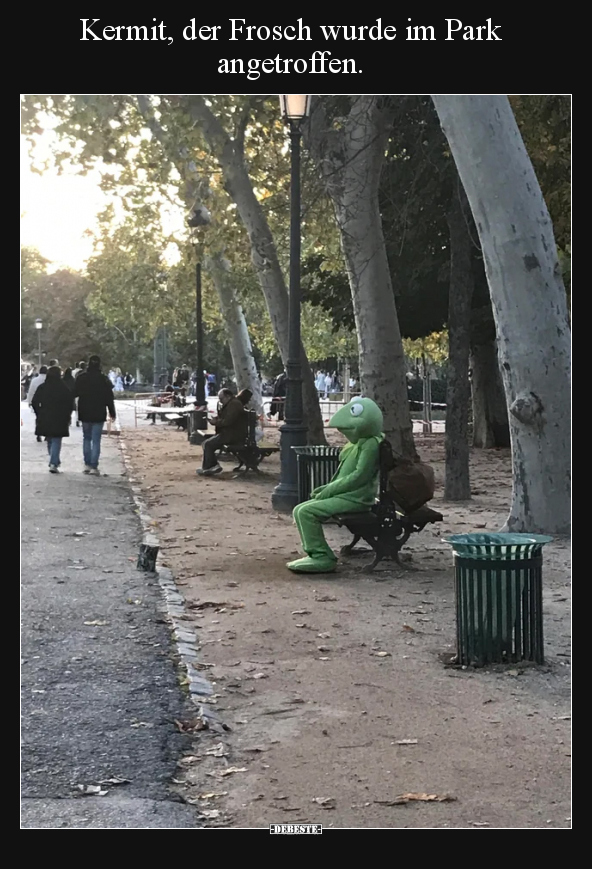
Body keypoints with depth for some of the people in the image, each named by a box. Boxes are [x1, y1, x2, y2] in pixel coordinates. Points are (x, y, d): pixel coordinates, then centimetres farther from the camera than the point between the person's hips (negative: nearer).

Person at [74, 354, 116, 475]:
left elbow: (75, 393, 5)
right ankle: (94, 466, -8)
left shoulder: (81, 378, -2)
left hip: (84, 413, 2)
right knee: (96, 440, -1)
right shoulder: (104, 379, -8)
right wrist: (112, 412, 4)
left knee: (86, 438, 17)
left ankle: (87, 464, 16)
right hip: (98, 414, -2)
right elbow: (109, 397, -5)